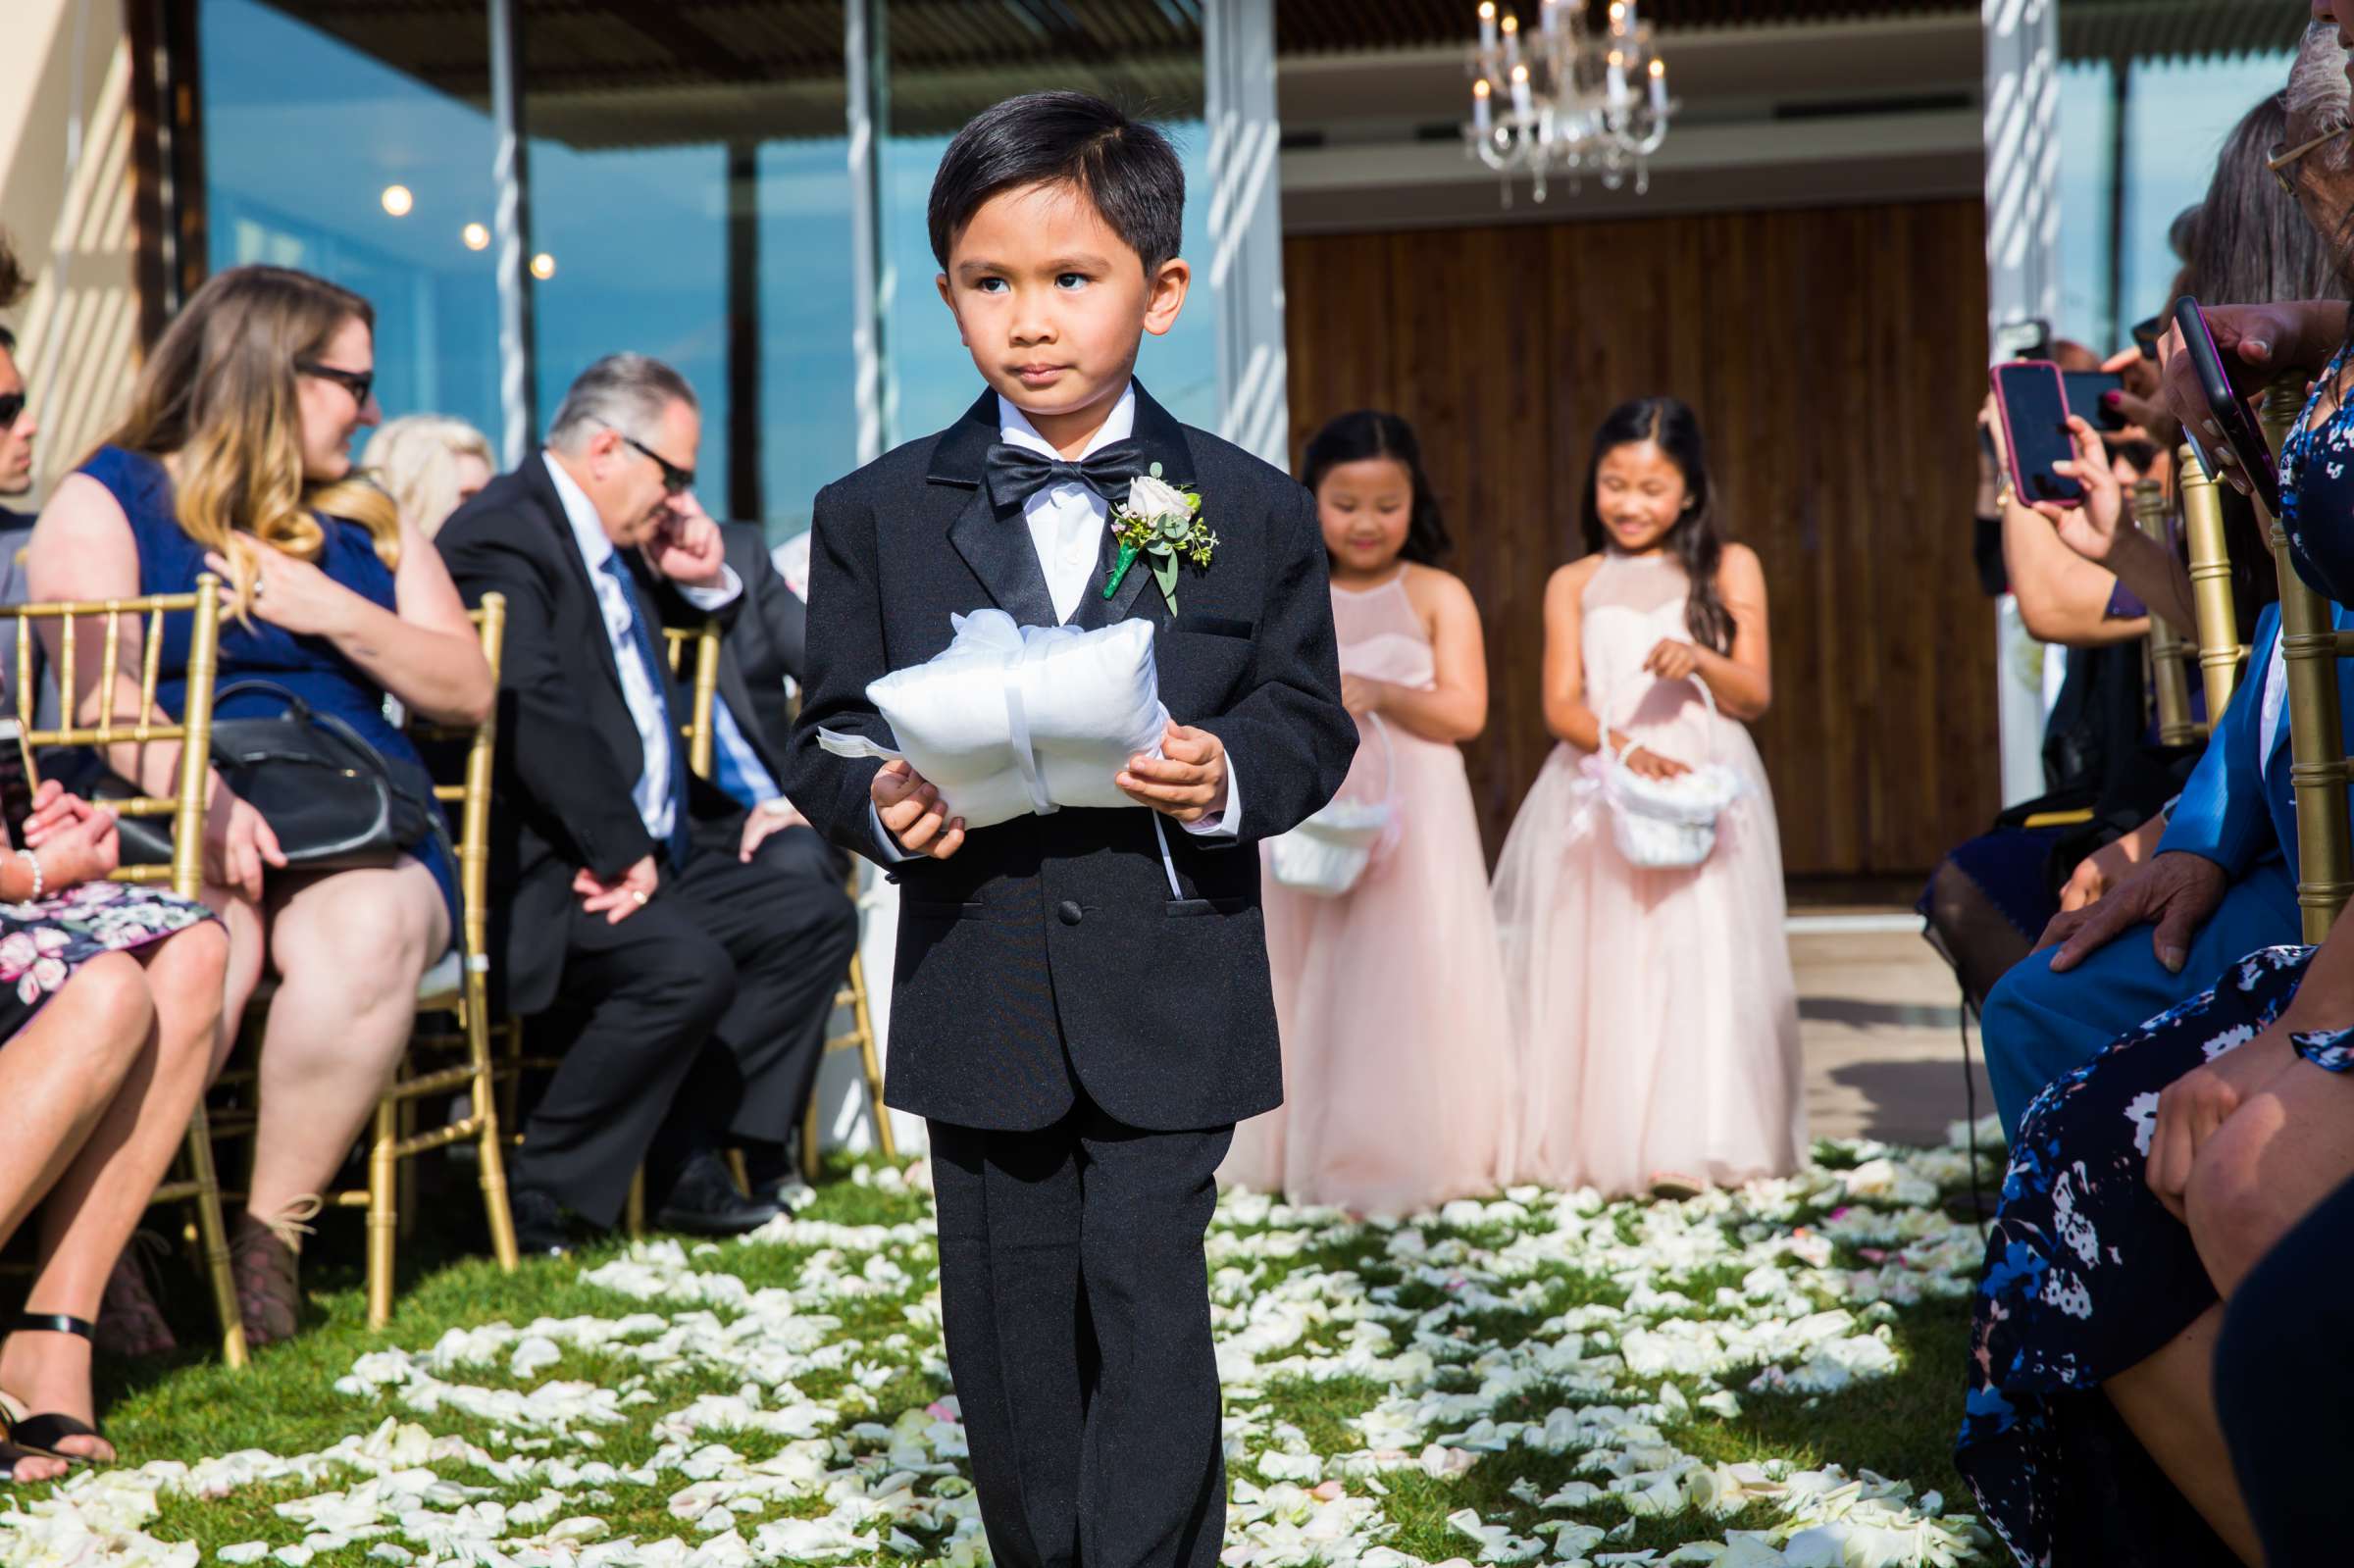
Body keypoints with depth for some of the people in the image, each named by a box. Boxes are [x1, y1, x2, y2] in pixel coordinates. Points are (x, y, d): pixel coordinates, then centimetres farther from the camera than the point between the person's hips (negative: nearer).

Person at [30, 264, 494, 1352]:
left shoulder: (366, 521, 22)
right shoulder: (105, 499, 9)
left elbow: (469, 693, 15)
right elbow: (100, 687, -8)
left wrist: (338, 613, -2)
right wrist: (201, 792, -27)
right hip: (167, 824, -3)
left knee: (366, 930, -33)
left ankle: (273, 1231, -22)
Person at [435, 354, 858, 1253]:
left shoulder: (614, 541, 17)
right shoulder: (500, 536, -14)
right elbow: (536, 714, -25)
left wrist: (706, 580, 12)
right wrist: (620, 853, -24)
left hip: (650, 844, 10)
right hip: (541, 869, -10)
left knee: (813, 914, 4)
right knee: (688, 967, -30)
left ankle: (684, 1159, 6)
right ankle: (533, 1196, -14)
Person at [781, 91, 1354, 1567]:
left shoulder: (1253, 511, 1)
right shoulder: (874, 516, 3)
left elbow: (1311, 721, 3)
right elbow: (829, 736, 5)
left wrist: (1230, 776, -19)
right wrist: (879, 807, -18)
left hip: (1169, 992, -2)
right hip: (976, 993, 2)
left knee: (1147, 1312, -2)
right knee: (1009, 1331, 13)